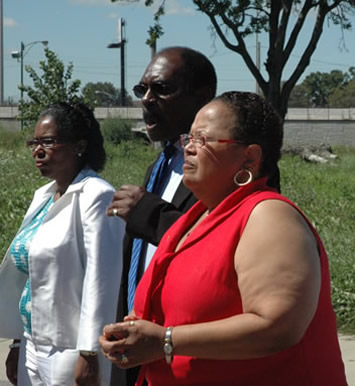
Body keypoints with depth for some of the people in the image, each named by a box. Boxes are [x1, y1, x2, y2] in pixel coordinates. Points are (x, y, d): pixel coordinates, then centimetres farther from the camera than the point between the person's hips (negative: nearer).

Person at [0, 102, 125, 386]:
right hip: (33, 349, 7)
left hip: (71, 352, -7)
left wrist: (89, 354, -19)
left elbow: (100, 280, -16)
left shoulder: (96, 196, -12)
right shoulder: (43, 196, 11)